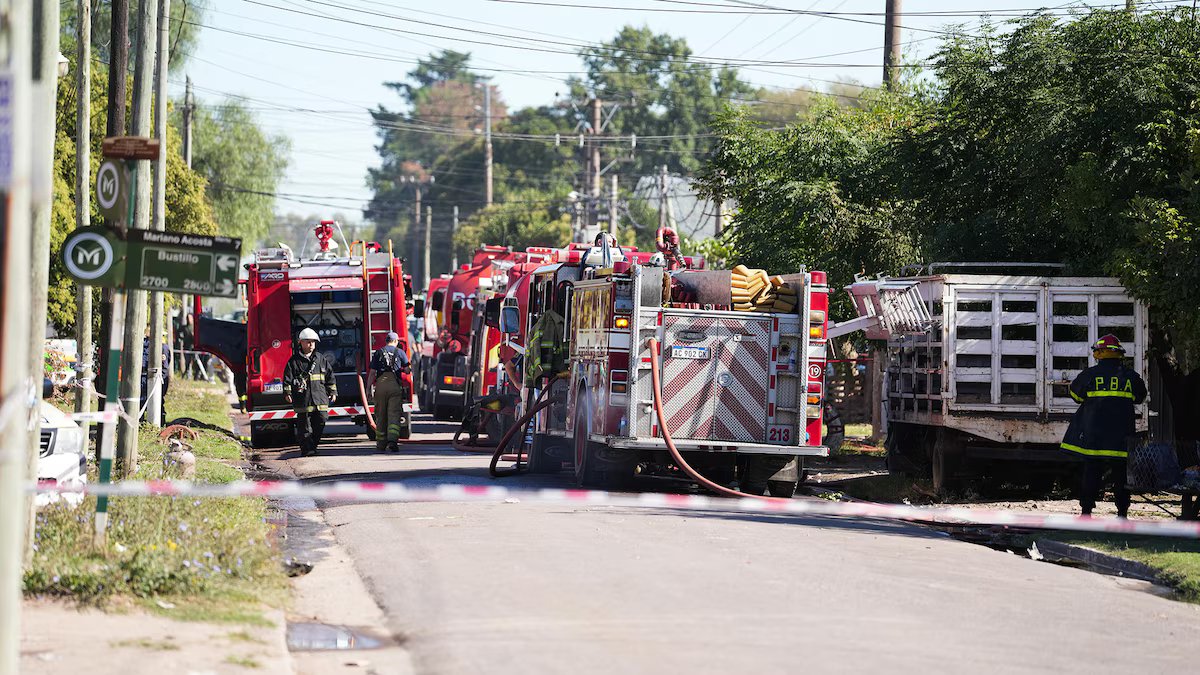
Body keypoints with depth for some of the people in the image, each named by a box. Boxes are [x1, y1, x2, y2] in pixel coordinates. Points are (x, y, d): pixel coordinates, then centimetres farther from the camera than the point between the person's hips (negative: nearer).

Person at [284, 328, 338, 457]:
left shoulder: (321, 359, 12)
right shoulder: (294, 361, 2)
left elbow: (330, 376, 17)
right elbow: (288, 378, 0)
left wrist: (332, 392, 15)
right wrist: (287, 393, -8)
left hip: (320, 398, 3)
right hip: (303, 400, -3)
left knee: (320, 422, 1)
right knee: (304, 426, -3)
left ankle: (313, 445, 14)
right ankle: (307, 448, -1)